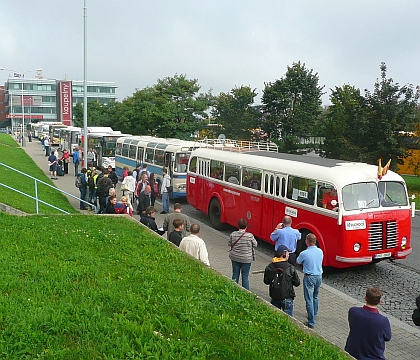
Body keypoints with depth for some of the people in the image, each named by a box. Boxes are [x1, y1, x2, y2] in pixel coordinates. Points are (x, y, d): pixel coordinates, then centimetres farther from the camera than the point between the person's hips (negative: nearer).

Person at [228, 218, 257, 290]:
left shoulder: (233, 234, -8)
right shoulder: (250, 236, -16)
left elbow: (229, 244, 3)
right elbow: (255, 245, -5)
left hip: (235, 258, 3)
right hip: (246, 259, -3)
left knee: (235, 274, 16)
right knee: (245, 275, 6)